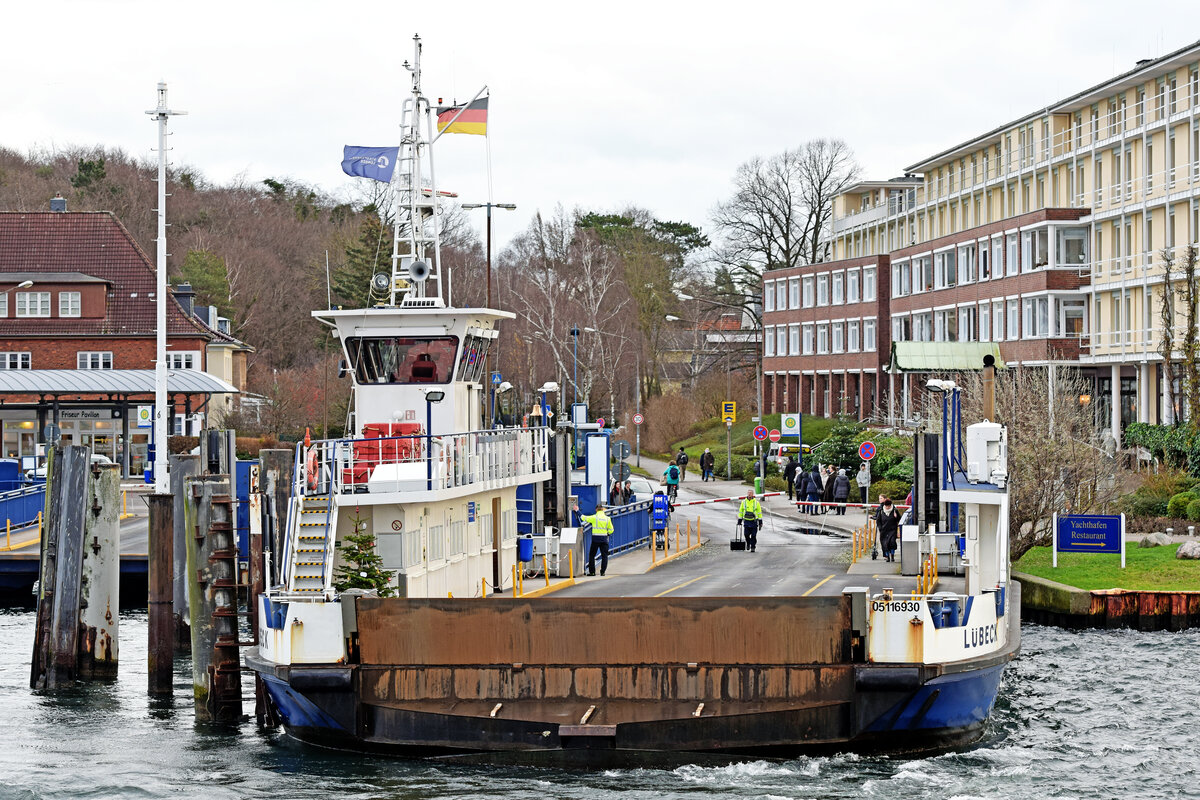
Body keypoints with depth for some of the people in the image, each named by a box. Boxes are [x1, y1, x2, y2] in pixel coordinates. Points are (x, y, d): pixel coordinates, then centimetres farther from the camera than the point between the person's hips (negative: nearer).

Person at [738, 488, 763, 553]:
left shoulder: (756, 502, 1)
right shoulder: (744, 502, 6)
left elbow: (759, 512, 4)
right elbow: (740, 511, 12)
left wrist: (760, 521, 2)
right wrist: (739, 520, 9)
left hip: (754, 521, -1)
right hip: (746, 521, 1)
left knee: (753, 535, -3)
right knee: (746, 534, -4)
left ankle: (753, 547, 7)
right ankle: (748, 543, 24)